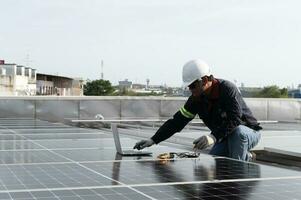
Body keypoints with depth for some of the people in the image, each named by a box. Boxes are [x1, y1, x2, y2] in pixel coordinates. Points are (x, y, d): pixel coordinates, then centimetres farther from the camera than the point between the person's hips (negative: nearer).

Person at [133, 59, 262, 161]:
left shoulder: (227, 89, -26)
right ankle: (245, 157, 9)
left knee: (238, 132, -39)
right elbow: (177, 121, -5)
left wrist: (214, 137, -50)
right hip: (226, 139, 6)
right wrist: (153, 140, -14)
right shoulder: (196, 99, -5)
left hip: (249, 133, -6)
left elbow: (235, 119, -36)